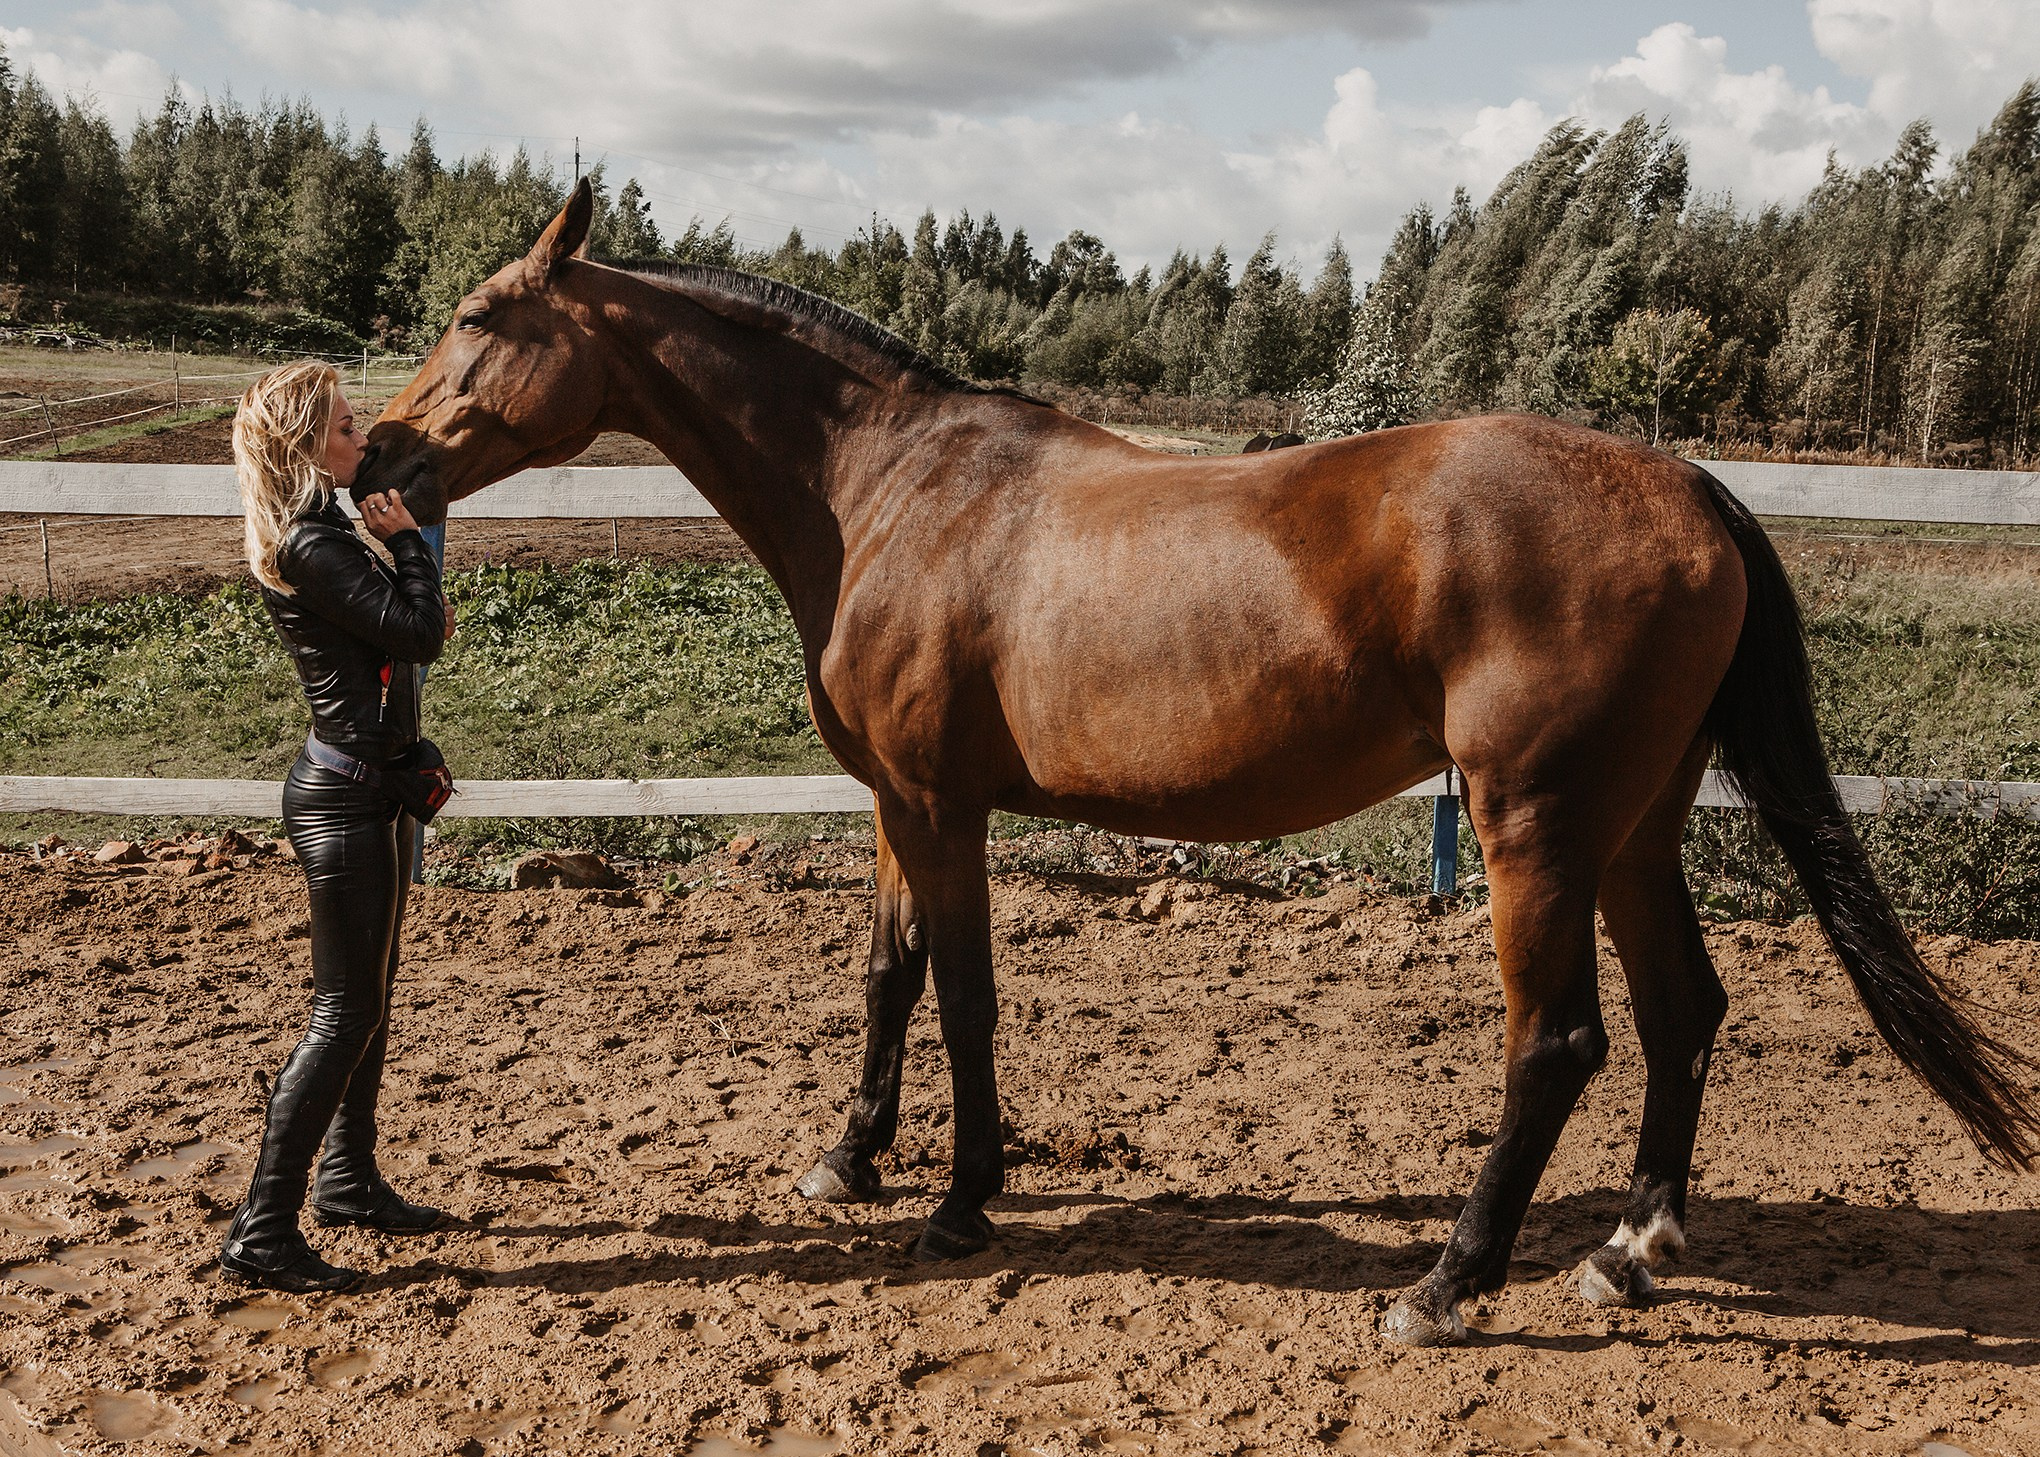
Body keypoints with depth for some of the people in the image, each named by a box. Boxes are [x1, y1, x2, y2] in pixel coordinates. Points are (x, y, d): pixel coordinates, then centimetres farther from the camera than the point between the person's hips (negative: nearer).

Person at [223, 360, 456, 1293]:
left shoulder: (319, 534, 12)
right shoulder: (311, 547, -20)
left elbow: (394, 631, 18)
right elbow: (420, 632, -23)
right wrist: (406, 541, -10)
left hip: (369, 785, 10)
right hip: (345, 798, -10)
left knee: (368, 999, 19)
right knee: (345, 1013, -5)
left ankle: (347, 1181, 33)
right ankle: (262, 1234, 1)